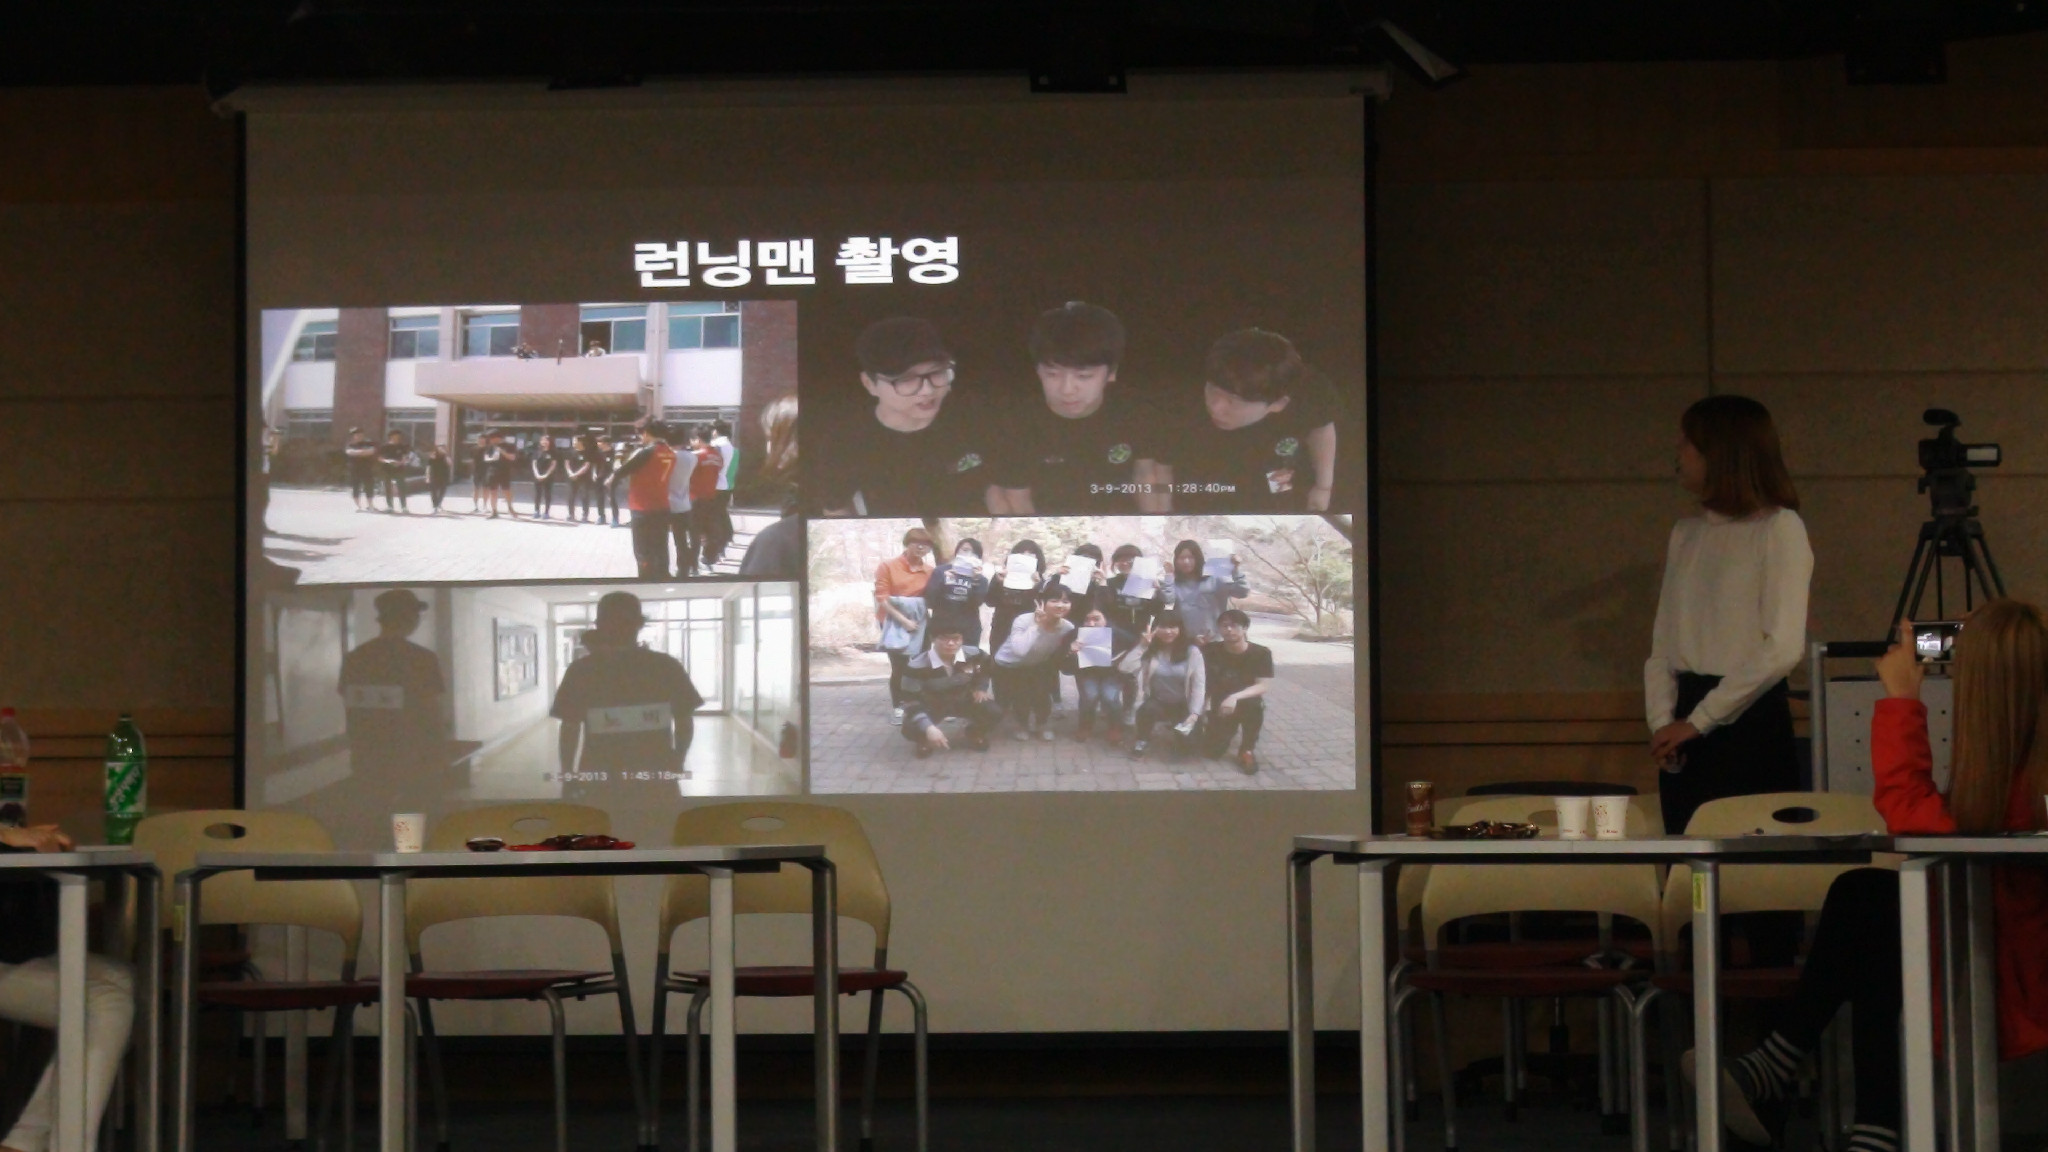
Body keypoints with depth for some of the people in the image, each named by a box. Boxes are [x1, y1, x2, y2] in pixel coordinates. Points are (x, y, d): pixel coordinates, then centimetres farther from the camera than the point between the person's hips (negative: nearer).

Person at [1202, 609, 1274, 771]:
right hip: (1219, 706, 2)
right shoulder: (1211, 651, -8)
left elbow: (1263, 686, -22)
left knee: (1254, 704, -38)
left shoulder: (1261, 653, -14)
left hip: (1247, 701, -2)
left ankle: (1248, 749, -14)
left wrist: (1235, 697, -35)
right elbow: (1203, 683, -1)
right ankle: (1230, 729, 22)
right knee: (1214, 752, -14)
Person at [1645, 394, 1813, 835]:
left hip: (1751, 720, -6)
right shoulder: (1686, 534, 14)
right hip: (1688, 730, 6)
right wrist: (1662, 720, -5)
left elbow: (1784, 648, -16)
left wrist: (1698, 720, -16)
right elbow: (1662, 644, 13)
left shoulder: (1779, 529, -7)